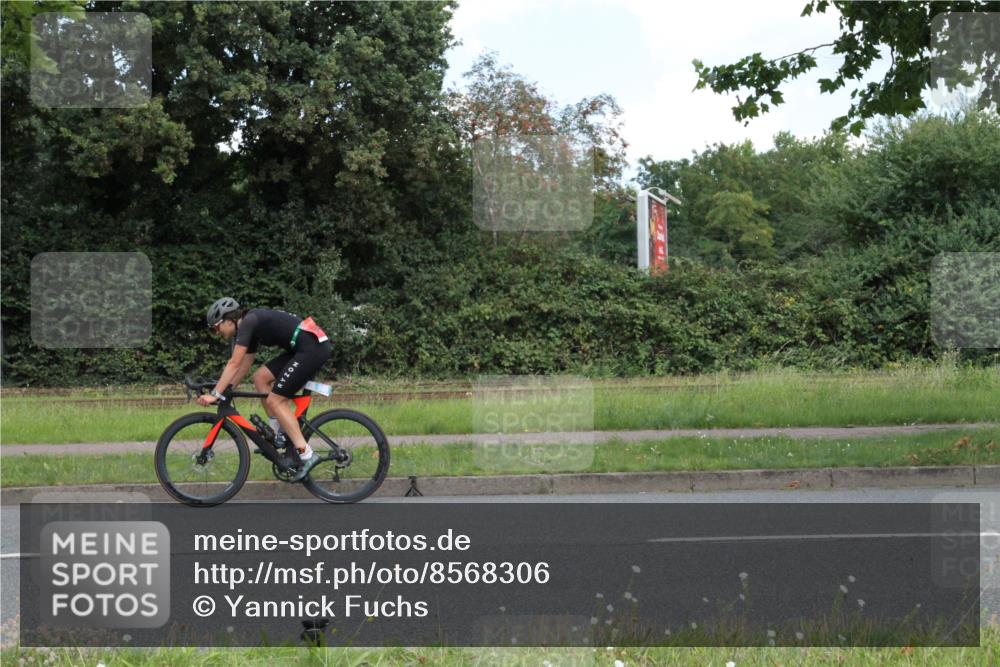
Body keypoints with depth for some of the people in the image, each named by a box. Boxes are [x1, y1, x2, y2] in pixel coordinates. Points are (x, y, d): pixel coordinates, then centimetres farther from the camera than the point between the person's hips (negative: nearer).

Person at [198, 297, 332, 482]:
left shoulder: (248, 322, -9)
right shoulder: (252, 326, 19)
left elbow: (235, 364, -14)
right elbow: (243, 367, 25)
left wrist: (215, 394, -13)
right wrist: (225, 391, 23)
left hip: (313, 347, -9)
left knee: (274, 400, -6)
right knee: (260, 377, 12)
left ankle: (307, 455, -8)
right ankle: (280, 432, 15)